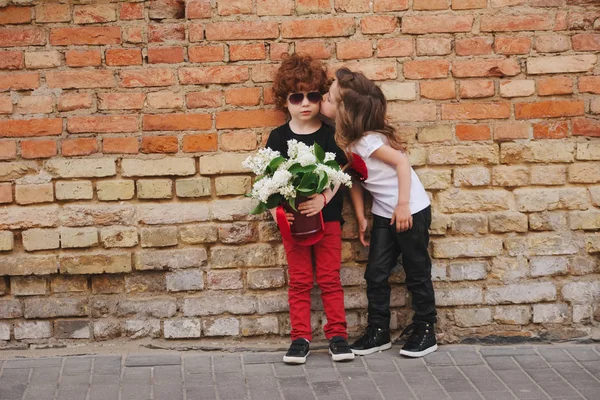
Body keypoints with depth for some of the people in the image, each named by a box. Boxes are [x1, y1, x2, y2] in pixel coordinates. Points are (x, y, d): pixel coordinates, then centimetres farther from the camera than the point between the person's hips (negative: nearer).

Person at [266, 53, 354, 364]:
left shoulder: (330, 134, -1)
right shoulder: (279, 137, 1)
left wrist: (324, 199, -22)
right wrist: (276, 209, -15)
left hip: (326, 215, -1)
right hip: (293, 219, 1)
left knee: (330, 278, 5)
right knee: (299, 281, 6)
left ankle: (337, 335, 12)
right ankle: (300, 338, 11)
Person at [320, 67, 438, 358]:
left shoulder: (366, 140, -23)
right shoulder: (345, 139, 0)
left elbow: (402, 162, -22)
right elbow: (354, 178, 7)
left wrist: (403, 206, -21)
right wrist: (360, 217, 6)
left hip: (410, 210, -8)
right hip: (384, 213, 8)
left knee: (417, 272, 4)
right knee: (376, 273, 8)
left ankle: (424, 331, 16)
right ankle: (378, 331, 17)